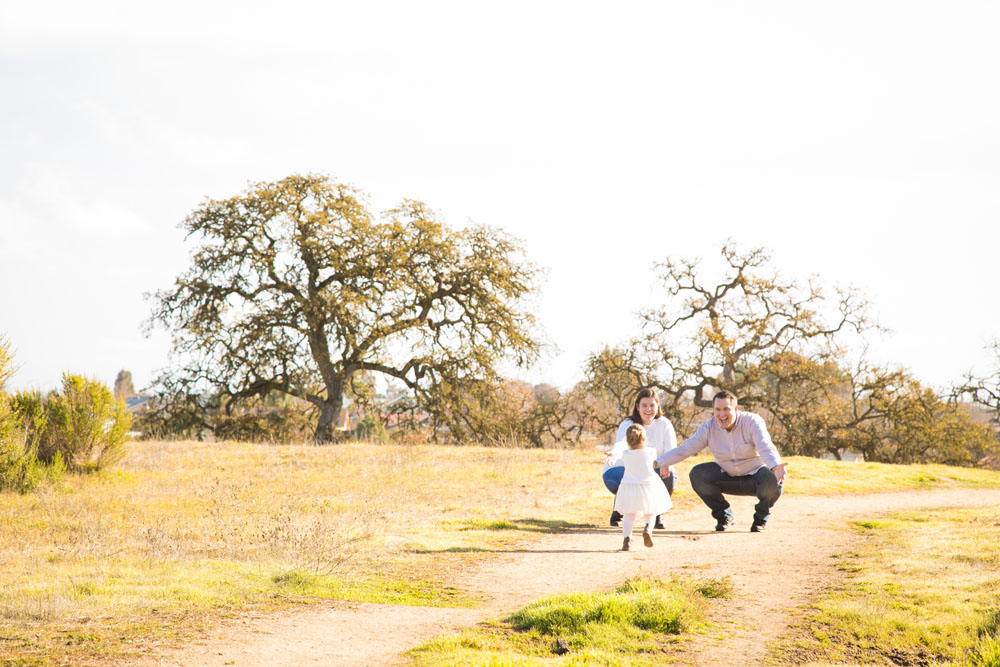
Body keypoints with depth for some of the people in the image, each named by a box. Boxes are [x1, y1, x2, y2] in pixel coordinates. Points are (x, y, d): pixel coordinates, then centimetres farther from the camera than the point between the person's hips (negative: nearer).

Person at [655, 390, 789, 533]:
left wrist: (776, 467, -56)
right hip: (727, 477, 3)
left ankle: (760, 519, -2)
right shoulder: (709, 427, -10)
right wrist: (657, 462, -24)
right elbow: (685, 449, -11)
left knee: (774, 481, -34)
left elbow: (766, 448, -34)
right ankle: (724, 516, 0)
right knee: (697, 474, -21)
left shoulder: (753, 422, -19)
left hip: (754, 475, -3)